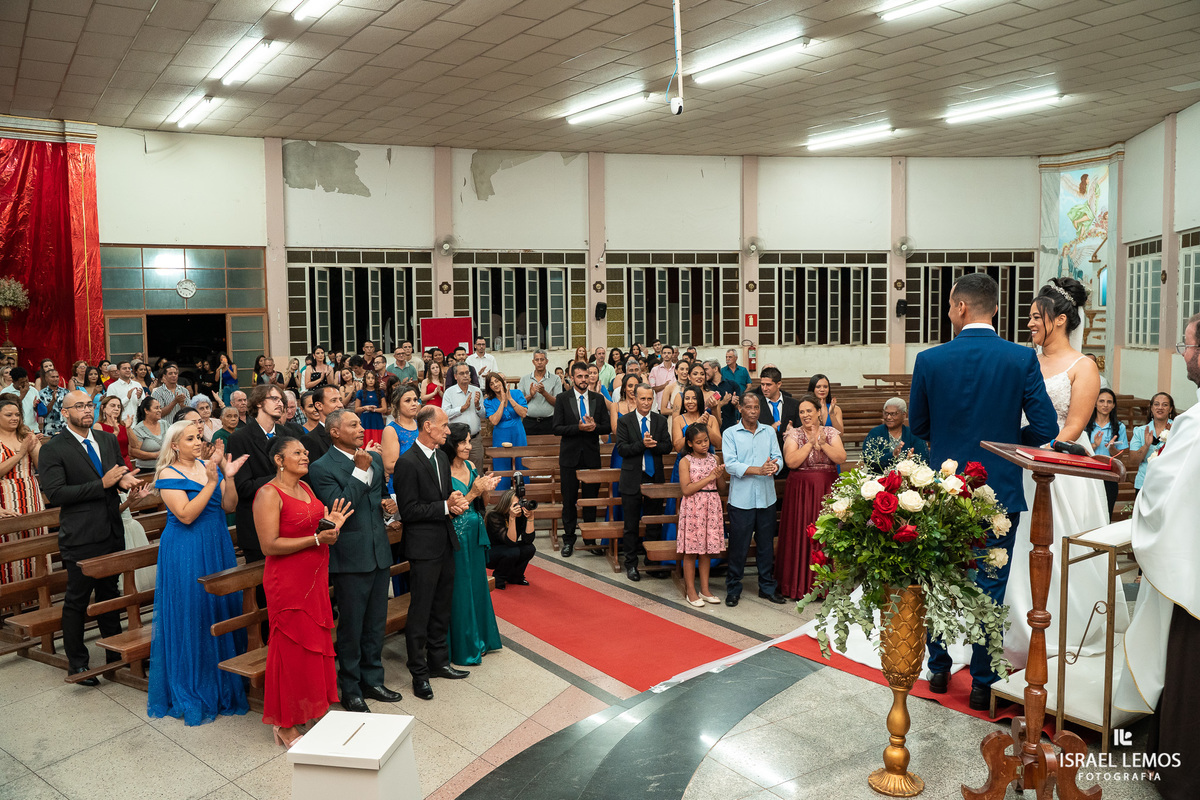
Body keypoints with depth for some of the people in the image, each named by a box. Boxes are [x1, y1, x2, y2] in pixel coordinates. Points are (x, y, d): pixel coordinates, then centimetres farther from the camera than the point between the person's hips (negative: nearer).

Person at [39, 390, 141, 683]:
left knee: (109, 594, 18)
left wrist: (125, 479, -7)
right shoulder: (53, 449, -10)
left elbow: (121, 472, 18)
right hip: (80, 536, -6)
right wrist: (102, 484, -22)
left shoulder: (108, 440, 9)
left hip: (112, 532, 6)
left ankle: (115, 654, 31)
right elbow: (55, 493, -18)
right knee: (77, 600, 6)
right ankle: (77, 663, 20)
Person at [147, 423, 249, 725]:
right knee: (190, 617, 2)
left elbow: (230, 506, 1)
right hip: (185, 553, -5)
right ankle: (190, 693, 16)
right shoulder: (168, 474, -9)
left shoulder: (210, 466, 7)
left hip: (217, 547, 6)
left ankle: (223, 683, 26)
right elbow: (186, 514, -20)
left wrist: (229, 476, -13)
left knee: (221, 610, 11)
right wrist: (211, 482, -24)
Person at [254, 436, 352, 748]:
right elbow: (269, 545, -20)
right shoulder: (269, 494, -14)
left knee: (316, 644, 13)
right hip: (288, 584, -8)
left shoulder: (305, 488, 11)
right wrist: (317, 538, -22)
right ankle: (285, 726, 15)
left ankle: (315, 710, 27)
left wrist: (330, 525, -1)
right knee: (292, 650, 1)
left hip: (314, 580, 8)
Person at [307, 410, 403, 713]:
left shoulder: (375, 457, 9)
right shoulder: (321, 468, -13)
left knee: (376, 623, 17)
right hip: (350, 558, -6)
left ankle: (372, 679, 33)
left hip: (379, 552, 7)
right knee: (351, 628, 7)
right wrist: (360, 470, -23)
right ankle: (350, 690, 22)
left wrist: (388, 503, 0)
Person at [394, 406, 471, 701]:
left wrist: (455, 503, -3)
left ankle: (438, 661, 32)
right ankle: (419, 673, 15)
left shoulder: (441, 457, 11)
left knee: (442, 609, 18)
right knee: (420, 613, 2)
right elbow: (409, 511, -19)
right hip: (424, 547, -8)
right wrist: (446, 506, -19)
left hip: (445, 543, 8)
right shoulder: (407, 462, -16)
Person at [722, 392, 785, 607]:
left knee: (766, 544, 12)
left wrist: (774, 465, -20)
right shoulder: (730, 434, -2)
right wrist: (758, 470, -22)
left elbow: (778, 457, 5)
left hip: (766, 498, 4)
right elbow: (730, 464, -12)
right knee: (738, 546, 2)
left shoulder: (769, 432, 11)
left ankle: (767, 586, 25)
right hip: (741, 499, -3)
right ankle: (733, 589, 14)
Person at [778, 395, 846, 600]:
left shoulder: (831, 433, 7)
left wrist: (822, 444, -15)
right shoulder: (793, 435, 1)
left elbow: (841, 458, -5)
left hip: (827, 490, 2)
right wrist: (810, 443, -14)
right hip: (801, 490, -2)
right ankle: (800, 585, 9)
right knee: (801, 535, -1)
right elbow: (791, 462, -14)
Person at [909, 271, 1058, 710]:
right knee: (990, 587, 9)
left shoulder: (929, 360, -8)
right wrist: (1003, 442, 11)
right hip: (999, 490, 0)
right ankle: (982, 683, 19)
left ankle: (938, 671, 30)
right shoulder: (1022, 358, -9)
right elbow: (1045, 429, -8)